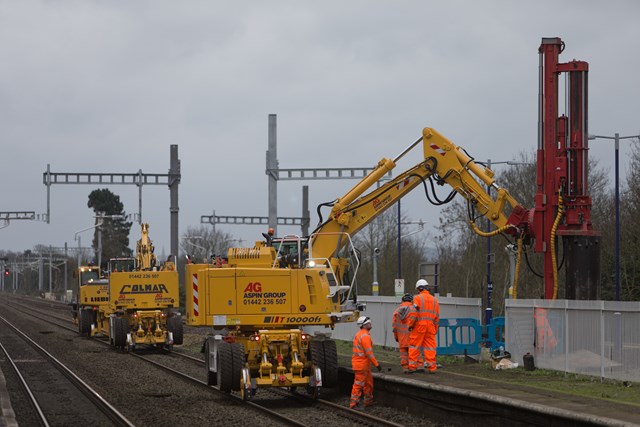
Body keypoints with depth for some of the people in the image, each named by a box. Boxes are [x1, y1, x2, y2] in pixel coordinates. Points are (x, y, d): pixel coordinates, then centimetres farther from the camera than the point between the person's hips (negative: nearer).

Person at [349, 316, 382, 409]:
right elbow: (369, 352, -22)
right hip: (361, 365, -10)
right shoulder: (365, 336, -19)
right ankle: (353, 404, -4)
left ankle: (369, 401, 29)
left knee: (369, 382, 19)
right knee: (359, 384, -6)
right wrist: (376, 364, -18)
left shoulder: (360, 334, 15)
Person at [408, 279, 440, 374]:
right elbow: (437, 317, 15)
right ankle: (432, 367, 1)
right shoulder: (434, 300, 15)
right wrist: (435, 329, 19)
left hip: (420, 324, -4)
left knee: (414, 345, 1)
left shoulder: (418, 298, -1)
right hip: (430, 325, 4)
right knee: (430, 346, 5)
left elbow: (414, 313, -10)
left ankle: (412, 366, -2)